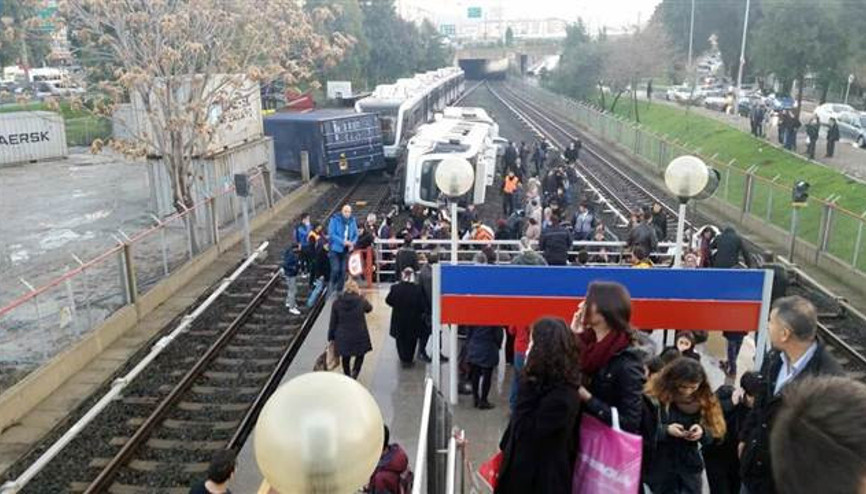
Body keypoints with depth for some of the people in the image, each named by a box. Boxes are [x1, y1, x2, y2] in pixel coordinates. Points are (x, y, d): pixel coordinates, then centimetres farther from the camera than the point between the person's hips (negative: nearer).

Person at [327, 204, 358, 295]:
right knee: (335, 269, -11)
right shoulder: (335, 220, -8)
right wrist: (343, 241, -24)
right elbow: (331, 234, -15)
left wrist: (352, 243, -8)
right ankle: (332, 286, 10)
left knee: (343, 270, 5)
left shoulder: (352, 221, 5)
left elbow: (355, 234, 12)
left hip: (346, 250, 4)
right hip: (335, 249, -4)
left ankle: (340, 290, 17)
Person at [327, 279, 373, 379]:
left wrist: (331, 337, 9)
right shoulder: (361, 301, -12)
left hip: (343, 337, 2)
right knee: (360, 355, 20)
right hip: (359, 336, -2)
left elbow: (333, 322, -1)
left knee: (345, 358, 19)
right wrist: (361, 296, 16)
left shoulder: (337, 302, -6)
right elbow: (369, 308, 12)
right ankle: (354, 372, -1)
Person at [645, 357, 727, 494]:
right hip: (661, 468, -3)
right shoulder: (655, 397, -15)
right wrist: (665, 430, -28)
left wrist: (703, 432, -19)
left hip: (690, 467, 3)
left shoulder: (704, 400, -2)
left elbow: (715, 432, 2)